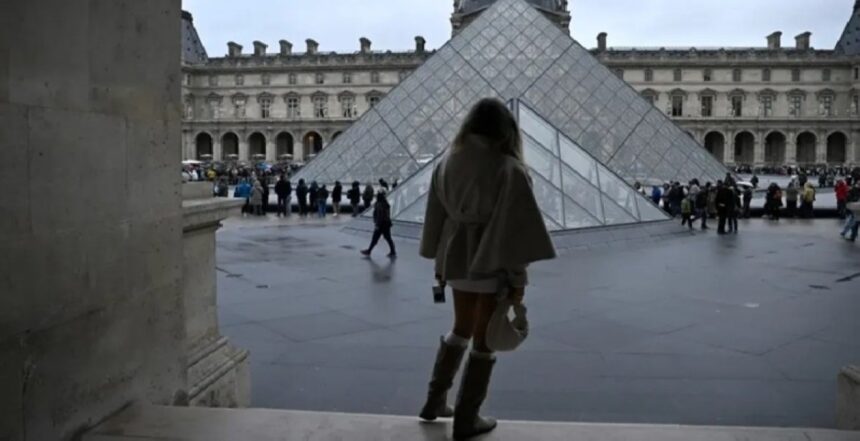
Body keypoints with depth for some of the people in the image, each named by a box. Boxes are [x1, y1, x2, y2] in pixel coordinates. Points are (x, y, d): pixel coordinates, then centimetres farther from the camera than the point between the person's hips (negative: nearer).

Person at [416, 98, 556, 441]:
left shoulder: (446, 164, 3)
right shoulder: (509, 169, -13)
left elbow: (436, 219, 7)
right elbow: (514, 227, -15)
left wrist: (439, 262, 15)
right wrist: (518, 278, -11)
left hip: (457, 258, 6)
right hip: (491, 263, -6)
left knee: (462, 329, 24)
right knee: (484, 340, 8)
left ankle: (435, 401, 30)